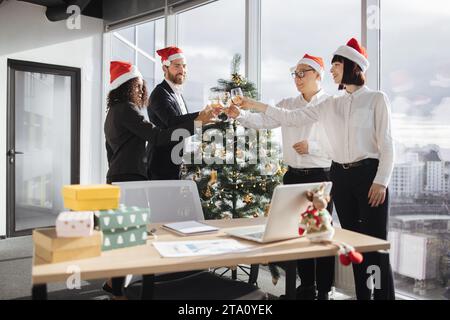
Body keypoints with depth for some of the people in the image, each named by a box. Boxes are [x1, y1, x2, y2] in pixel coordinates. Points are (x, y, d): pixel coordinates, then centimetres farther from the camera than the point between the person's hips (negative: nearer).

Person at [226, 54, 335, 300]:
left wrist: (311, 148, -18)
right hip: (293, 176, 5)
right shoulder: (288, 105, 11)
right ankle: (306, 286, 27)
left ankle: (324, 291, 15)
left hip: (320, 177, -5)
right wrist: (239, 115, -18)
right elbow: (263, 120, -2)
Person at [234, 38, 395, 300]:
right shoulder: (330, 105, 13)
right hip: (340, 175, 5)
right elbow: (292, 117, 12)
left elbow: (386, 144, -6)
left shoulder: (377, 99, -1)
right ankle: (362, 295, 20)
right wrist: (256, 106, 8)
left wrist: (381, 181, -14)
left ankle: (384, 296, 4)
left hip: (369, 174, -5)